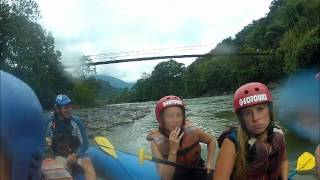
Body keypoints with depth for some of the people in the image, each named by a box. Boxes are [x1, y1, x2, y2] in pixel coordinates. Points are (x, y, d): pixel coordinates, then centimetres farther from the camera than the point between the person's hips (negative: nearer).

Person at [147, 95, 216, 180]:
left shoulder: (191, 129, -17)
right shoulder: (157, 142, -22)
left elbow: (211, 140, 2)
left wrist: (209, 162, -10)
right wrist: (173, 150, -35)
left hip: (199, 171, 1)